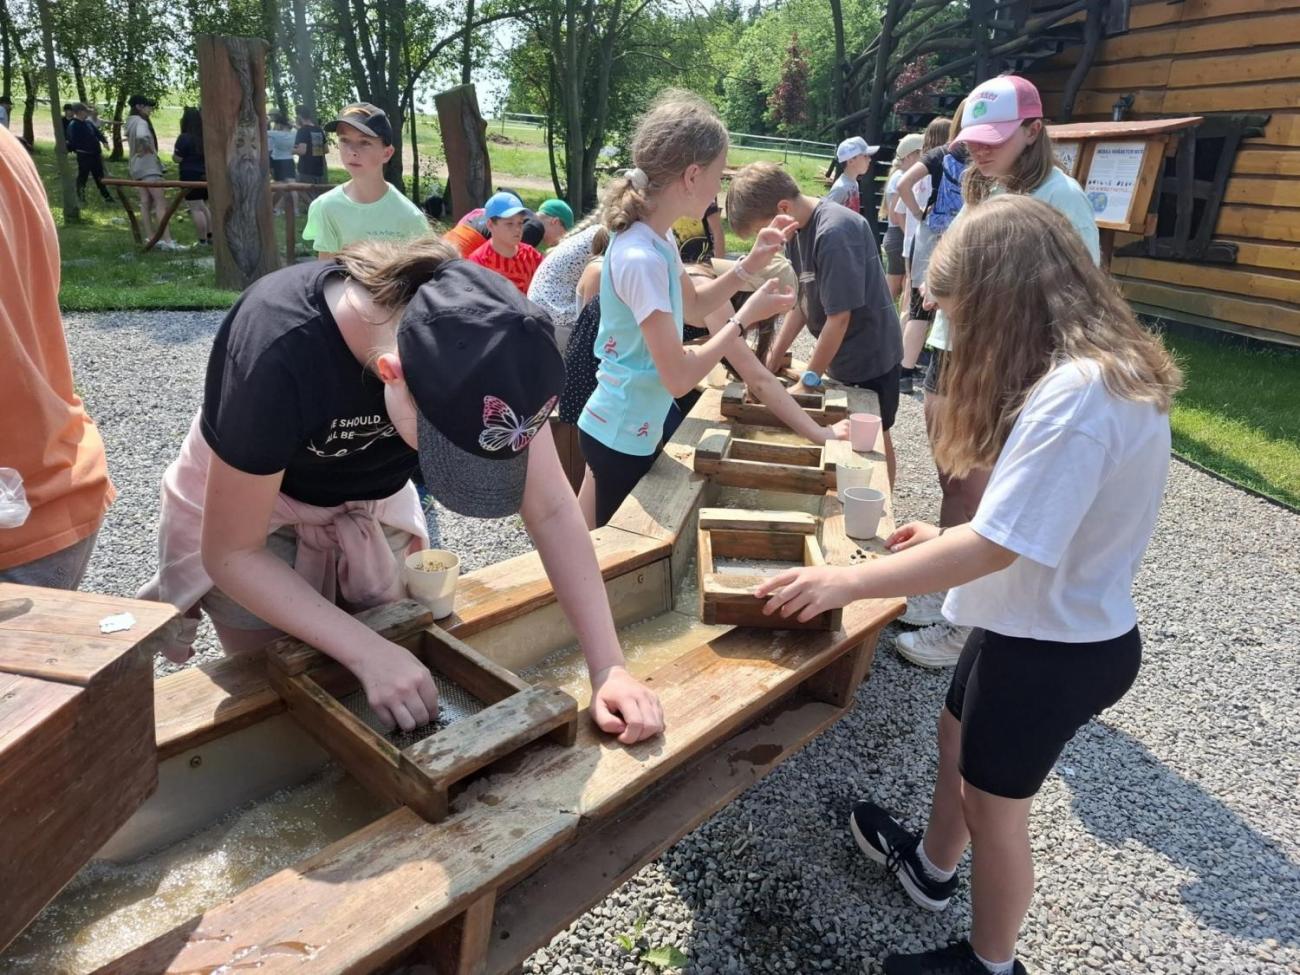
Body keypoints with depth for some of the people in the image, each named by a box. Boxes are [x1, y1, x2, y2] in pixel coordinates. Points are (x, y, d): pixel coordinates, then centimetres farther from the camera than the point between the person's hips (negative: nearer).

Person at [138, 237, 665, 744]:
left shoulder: (482, 336, -29)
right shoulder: (276, 357, -40)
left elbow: (552, 510, -24)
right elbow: (230, 553, -27)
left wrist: (607, 667, -28)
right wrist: (368, 652, -35)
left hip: (368, 498, 3)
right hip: (242, 495, -3)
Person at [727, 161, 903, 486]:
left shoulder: (835, 232, -28)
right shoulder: (797, 228, -1)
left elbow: (839, 316, -26)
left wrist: (809, 380, -20)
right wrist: (772, 361, -2)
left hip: (871, 352, -7)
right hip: (840, 351, 7)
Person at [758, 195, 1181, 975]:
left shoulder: (1075, 394, -31)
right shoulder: (1103, 369, 1)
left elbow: (995, 549, -32)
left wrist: (845, 582, -27)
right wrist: (953, 536, 9)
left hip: (1054, 645, -9)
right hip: (1047, 622, 9)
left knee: (993, 802, 12)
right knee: (959, 742, 27)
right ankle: (932, 866, 54)